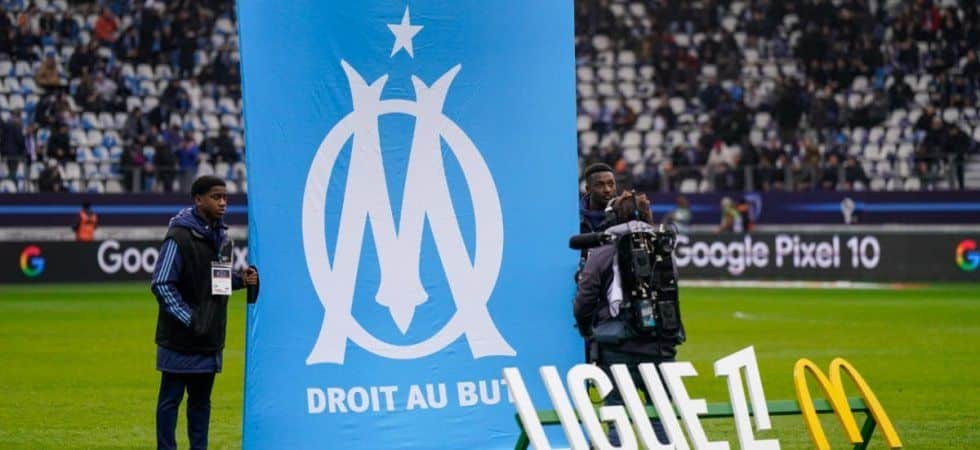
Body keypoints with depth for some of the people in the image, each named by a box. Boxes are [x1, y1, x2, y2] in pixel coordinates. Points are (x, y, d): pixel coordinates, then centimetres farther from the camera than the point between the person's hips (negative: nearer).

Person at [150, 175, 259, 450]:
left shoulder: (221, 237, 11)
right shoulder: (179, 237, -14)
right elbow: (162, 284, -16)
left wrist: (241, 280, 1)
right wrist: (188, 318, -19)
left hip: (210, 339, 7)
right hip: (180, 339, -7)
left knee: (201, 400, 12)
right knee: (171, 399, 1)